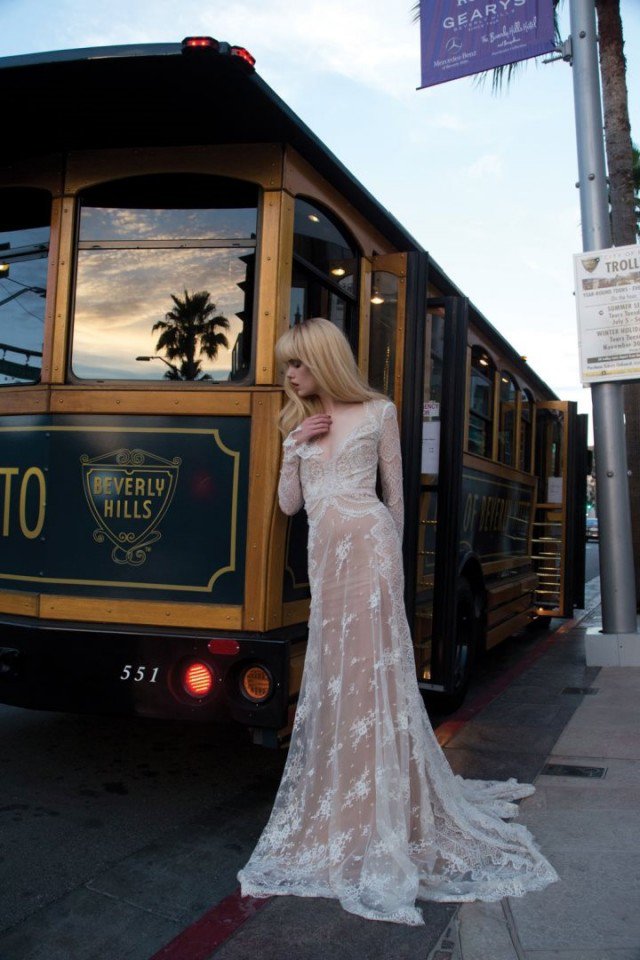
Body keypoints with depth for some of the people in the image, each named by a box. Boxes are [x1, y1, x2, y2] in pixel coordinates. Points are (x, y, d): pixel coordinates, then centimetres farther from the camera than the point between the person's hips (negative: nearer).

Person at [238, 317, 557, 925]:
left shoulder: (377, 413, 3)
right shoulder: (298, 425, 16)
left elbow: (395, 493, 7)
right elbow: (289, 503, 13)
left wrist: (389, 552, 8)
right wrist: (295, 448, 1)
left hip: (367, 545, -5)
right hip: (324, 552, 6)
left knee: (371, 668, -8)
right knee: (332, 676, 8)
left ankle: (386, 822, -1)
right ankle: (339, 804, 22)